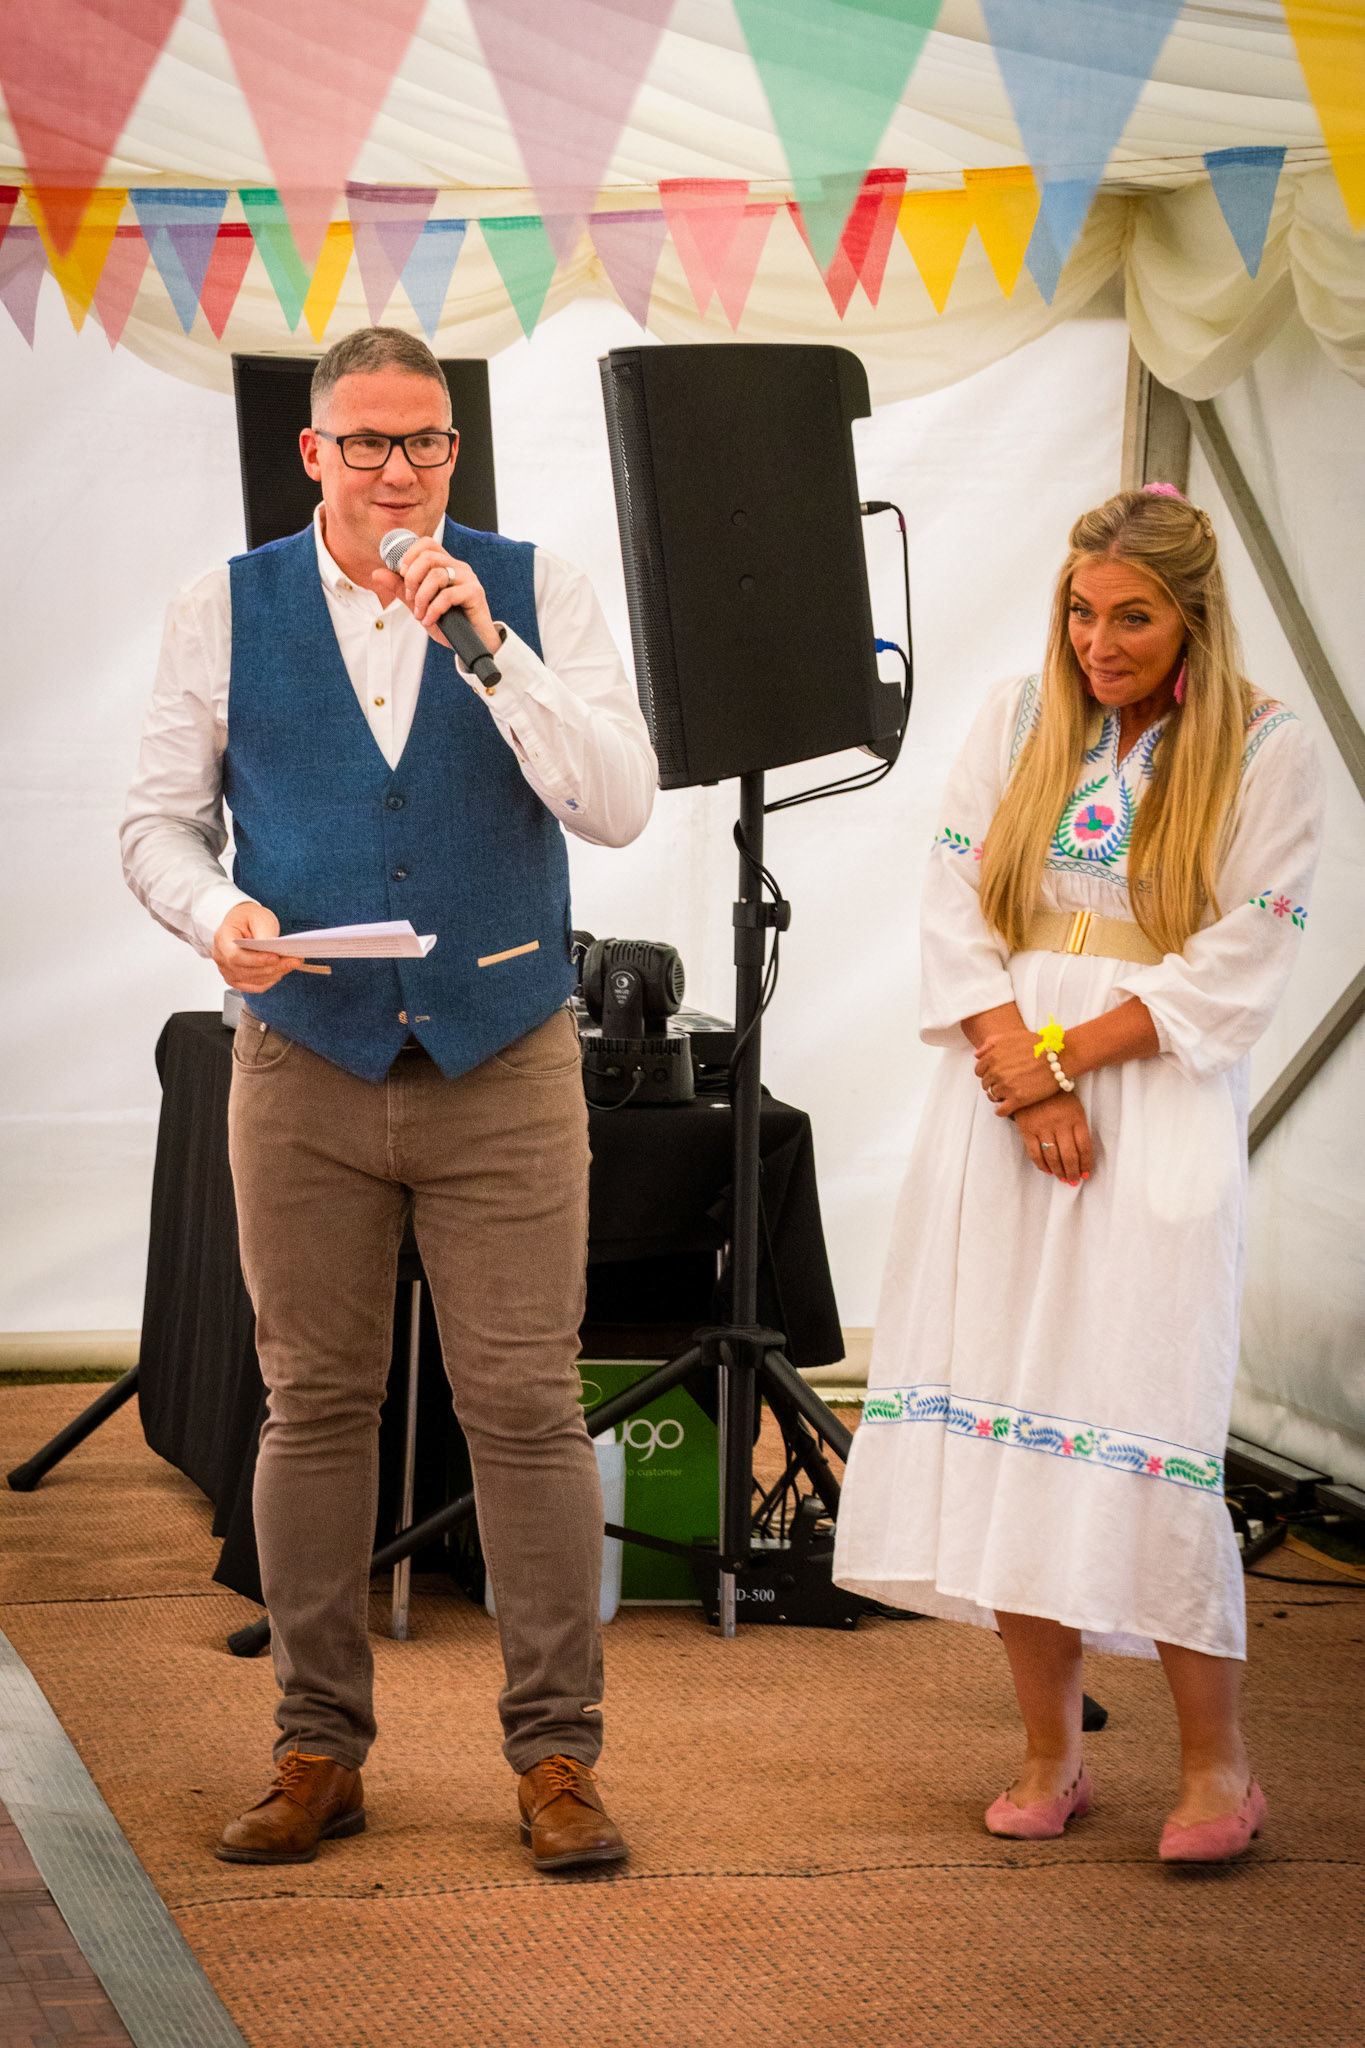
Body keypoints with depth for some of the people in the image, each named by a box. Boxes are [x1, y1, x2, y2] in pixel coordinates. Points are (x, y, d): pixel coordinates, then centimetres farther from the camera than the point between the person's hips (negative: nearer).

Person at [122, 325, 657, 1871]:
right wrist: (219, 913, -15)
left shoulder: (538, 595, 1)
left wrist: (486, 643, -19)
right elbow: (158, 818, 7)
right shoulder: (224, 611, 4)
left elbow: (619, 805, -9)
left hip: (504, 1063, -1)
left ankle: (556, 1755, 7)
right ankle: (318, 1752, 17)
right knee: (314, 1407, 6)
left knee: (527, 1409, -2)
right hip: (305, 1063, 1)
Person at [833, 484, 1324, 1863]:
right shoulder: (1014, 724, 10)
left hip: (1160, 1115, -3)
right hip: (999, 1111, 4)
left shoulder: (1263, 753, 1)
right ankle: (1050, 1754, 11)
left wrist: (1060, 1052, -11)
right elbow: (955, 913, 5)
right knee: (1002, 1418, 0)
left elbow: (1233, 967, -5)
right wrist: (1024, 1086, -8)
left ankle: (1216, 1764, 2)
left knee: (1140, 1438, -10)